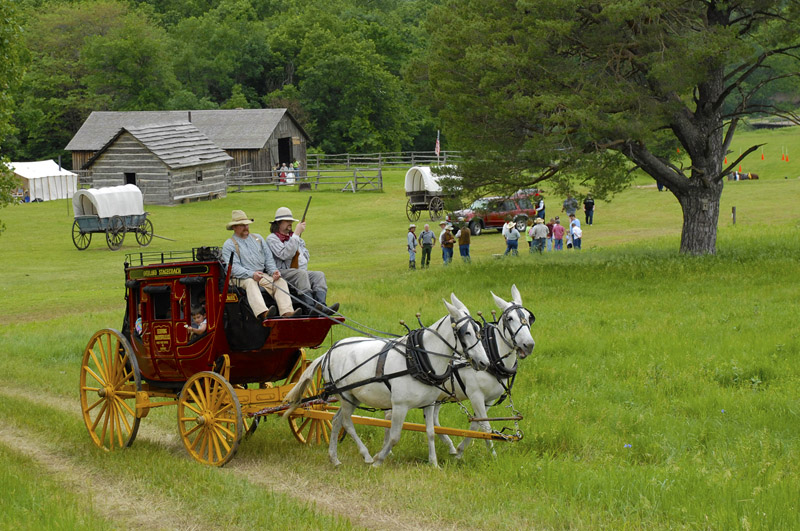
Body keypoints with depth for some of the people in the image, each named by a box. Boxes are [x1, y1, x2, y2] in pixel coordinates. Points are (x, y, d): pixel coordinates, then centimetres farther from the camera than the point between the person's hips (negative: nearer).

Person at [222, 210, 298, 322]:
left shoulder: (258, 238, 23)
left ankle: (287, 313, -41)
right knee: (250, 283, -38)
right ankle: (263, 313, -62)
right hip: (240, 278, -5)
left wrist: (273, 271, -4)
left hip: (263, 275, 5)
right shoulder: (228, 245, 4)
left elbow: (268, 258, 17)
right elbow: (234, 267, -10)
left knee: (281, 282, -21)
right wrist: (251, 274, -25)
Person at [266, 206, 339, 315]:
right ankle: (311, 308, -50)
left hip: (301, 272, 7)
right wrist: (296, 234, -12)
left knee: (319, 275, -20)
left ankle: (322, 306, -44)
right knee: (301, 274, -36)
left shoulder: (295, 237, 29)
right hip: (282, 272, -7)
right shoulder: (272, 239, 3)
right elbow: (285, 254, -14)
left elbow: (306, 254, 32)